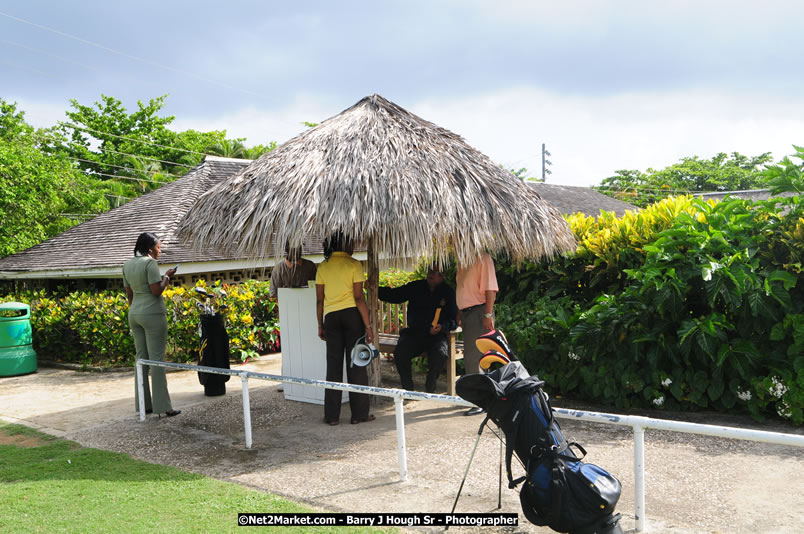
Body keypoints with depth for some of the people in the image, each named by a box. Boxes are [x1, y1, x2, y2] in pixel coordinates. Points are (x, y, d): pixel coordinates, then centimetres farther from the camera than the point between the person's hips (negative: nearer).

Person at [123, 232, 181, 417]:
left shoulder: (127, 265, 12)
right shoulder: (149, 263, -12)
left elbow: (129, 293, 16)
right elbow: (156, 291, -17)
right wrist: (167, 277, -2)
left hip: (134, 314, 8)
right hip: (153, 314, -8)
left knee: (142, 359, 12)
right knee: (157, 360, -5)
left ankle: (142, 404, 15)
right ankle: (162, 406, -3)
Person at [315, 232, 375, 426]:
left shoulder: (323, 267, 6)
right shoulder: (354, 264, -5)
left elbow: (319, 300, 6)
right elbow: (359, 298, -10)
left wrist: (320, 325, 14)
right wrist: (367, 325, -7)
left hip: (331, 317, 3)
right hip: (352, 315, -3)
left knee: (333, 366, 8)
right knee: (356, 364, 3)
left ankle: (332, 415, 10)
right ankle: (359, 413, 7)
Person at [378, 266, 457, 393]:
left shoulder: (448, 292, 7)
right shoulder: (416, 287, 12)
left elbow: (454, 319, 4)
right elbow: (393, 295, 8)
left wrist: (442, 327, -17)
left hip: (436, 335, -1)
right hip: (414, 333, 2)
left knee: (440, 355, -33)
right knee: (400, 353, -27)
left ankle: (429, 390, -12)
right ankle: (408, 389, -11)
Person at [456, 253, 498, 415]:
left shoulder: (482, 258, -11)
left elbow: (490, 289, -17)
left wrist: (488, 315, -22)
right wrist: (460, 313, 21)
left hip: (478, 311, -9)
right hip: (467, 313, 9)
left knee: (472, 357, -10)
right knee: (470, 357, 13)